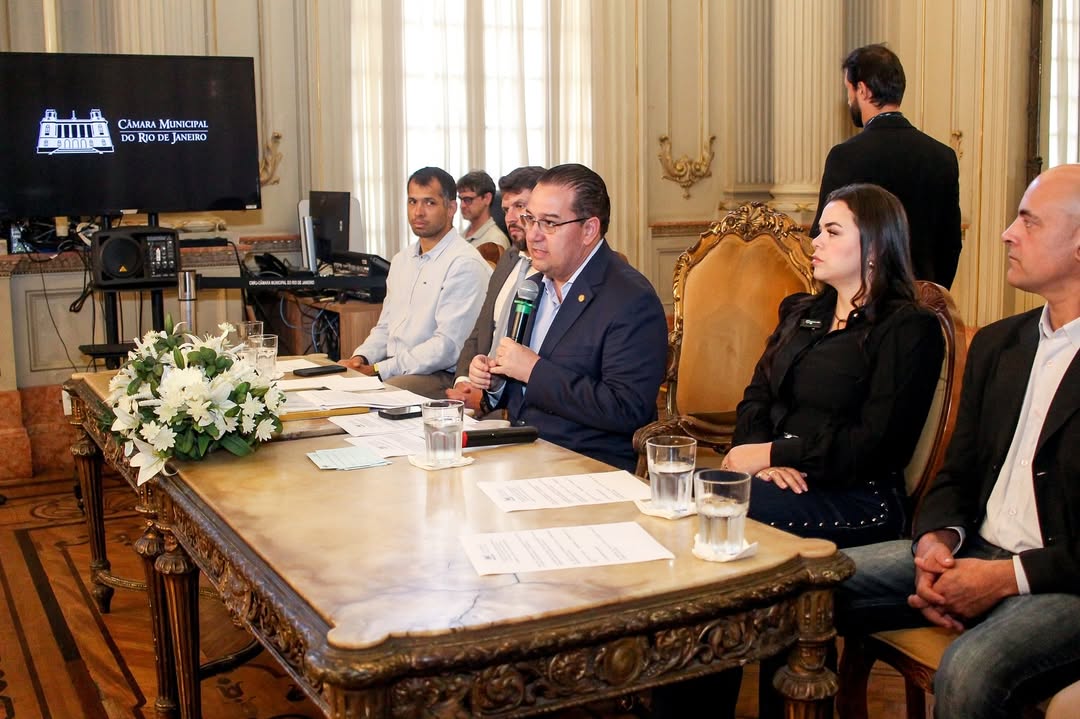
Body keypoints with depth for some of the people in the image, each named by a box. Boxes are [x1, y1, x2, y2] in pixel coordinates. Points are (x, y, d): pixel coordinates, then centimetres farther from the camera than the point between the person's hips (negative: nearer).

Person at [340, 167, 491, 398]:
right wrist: (361, 358, 0)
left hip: (440, 377, -7)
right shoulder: (401, 260, 18)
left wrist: (378, 370, -18)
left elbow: (447, 346, -17)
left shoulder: (464, 263, -11)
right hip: (391, 369, 7)